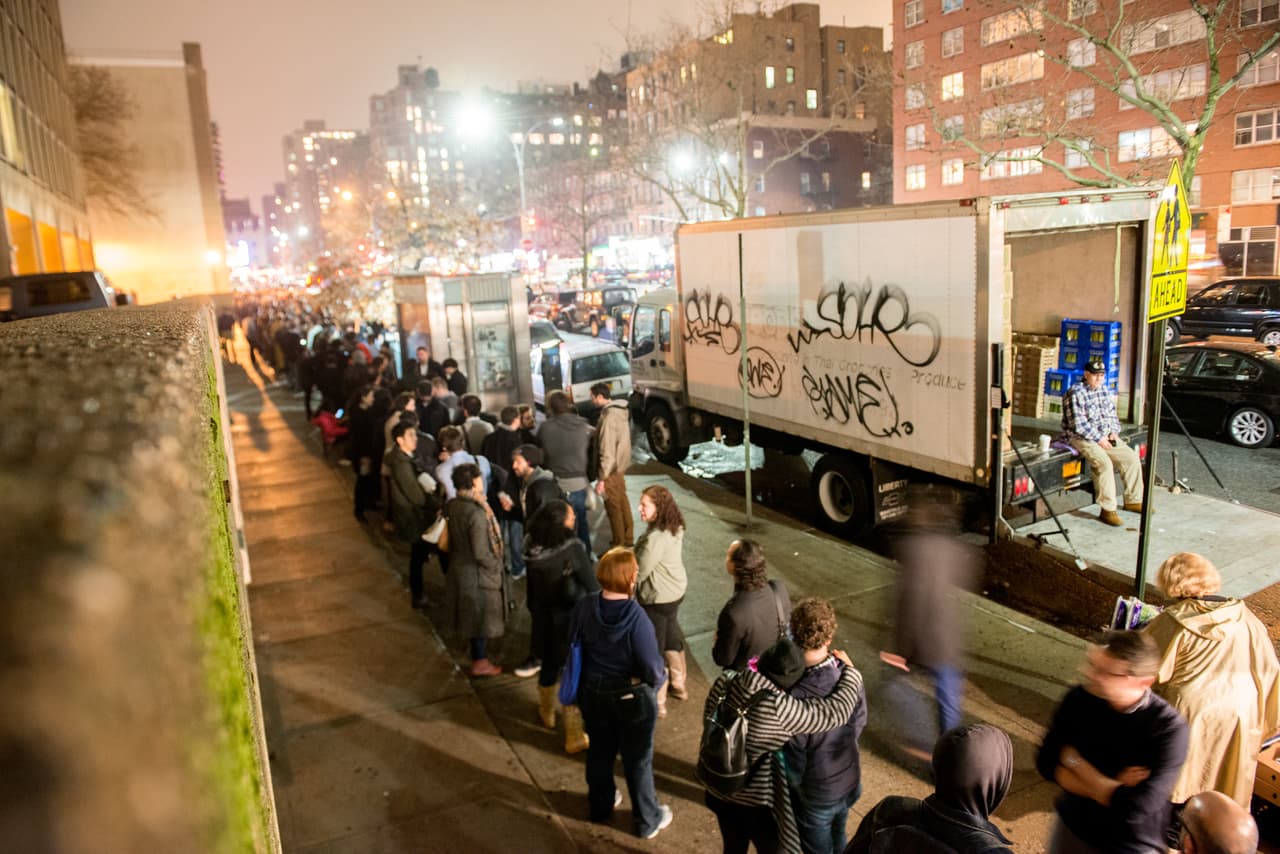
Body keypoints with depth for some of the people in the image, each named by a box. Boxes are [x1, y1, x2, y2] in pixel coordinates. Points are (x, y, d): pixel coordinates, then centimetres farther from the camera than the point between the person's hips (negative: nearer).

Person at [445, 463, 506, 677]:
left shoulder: (451, 505, -5)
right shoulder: (477, 513, -30)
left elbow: (449, 538, 7)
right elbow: (480, 553, -27)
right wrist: (496, 565, -11)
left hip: (459, 566, 8)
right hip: (478, 573, -8)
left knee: (470, 613, 22)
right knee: (482, 616, 10)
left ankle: (478, 653, 39)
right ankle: (480, 663, 23)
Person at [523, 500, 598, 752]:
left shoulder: (532, 546, -10)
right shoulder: (571, 549, -26)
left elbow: (531, 586, 3)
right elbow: (592, 584, -16)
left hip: (543, 616, 6)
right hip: (570, 619, -5)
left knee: (549, 665, 26)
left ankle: (547, 713, 49)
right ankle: (574, 737, 17)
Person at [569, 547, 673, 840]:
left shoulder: (584, 608, -17)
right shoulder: (636, 617, -31)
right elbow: (651, 667, -25)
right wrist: (661, 677, -2)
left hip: (592, 692, 5)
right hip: (631, 696, -4)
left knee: (599, 750, 26)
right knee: (638, 759, 16)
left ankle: (600, 805, 48)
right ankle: (647, 820, 35)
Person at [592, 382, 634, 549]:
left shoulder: (609, 417, -25)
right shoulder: (620, 411, 4)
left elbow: (607, 451, -26)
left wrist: (602, 478, -23)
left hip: (611, 470, -9)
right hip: (620, 466, 9)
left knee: (614, 508, 1)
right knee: (622, 503, 18)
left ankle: (619, 547, 10)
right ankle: (628, 539, 30)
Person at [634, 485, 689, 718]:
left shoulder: (655, 538, -31)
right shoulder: (674, 528, -4)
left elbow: (639, 572, -21)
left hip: (658, 598, -9)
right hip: (675, 590, 9)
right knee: (671, 637, 27)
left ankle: (657, 704, 21)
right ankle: (678, 685, 46)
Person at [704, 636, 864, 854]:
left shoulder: (725, 682, -16)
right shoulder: (780, 709, -33)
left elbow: (709, 721, 2)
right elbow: (837, 710, -24)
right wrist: (849, 670, -8)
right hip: (756, 803, -5)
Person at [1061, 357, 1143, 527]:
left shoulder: (1105, 390, 12)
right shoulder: (1075, 393, -15)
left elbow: (1112, 415, 20)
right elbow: (1078, 424, -20)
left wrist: (1114, 432, 2)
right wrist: (1098, 439, -18)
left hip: (1105, 436, 8)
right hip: (1082, 438, -8)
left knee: (1132, 457, -2)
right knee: (1104, 463, -28)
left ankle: (1133, 501, 12)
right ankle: (1107, 510, -25)